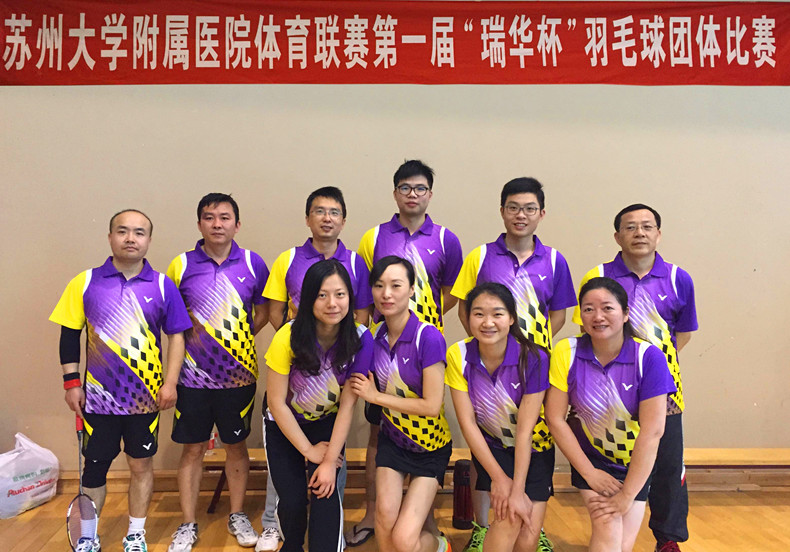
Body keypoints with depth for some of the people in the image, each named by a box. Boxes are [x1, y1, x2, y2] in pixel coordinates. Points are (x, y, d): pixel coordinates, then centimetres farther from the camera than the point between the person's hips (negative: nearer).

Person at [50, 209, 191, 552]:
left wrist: (170, 382, -5)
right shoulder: (85, 283, -2)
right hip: (98, 395, 0)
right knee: (94, 466, 11)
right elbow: (70, 334, 2)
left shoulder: (162, 286, -3)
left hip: (146, 395, 0)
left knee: (141, 464, 11)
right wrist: (71, 382, -2)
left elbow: (176, 335, 1)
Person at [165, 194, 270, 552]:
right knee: (192, 449, 9)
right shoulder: (181, 265, -3)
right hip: (194, 375, 0)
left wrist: (241, 336, -3)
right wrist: (188, 328, -7)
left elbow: (264, 310, 8)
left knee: (236, 445, 14)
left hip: (238, 374, 1)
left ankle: (237, 515, 31)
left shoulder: (253, 264, -1)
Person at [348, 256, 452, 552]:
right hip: (393, 439, 4)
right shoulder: (375, 337, -7)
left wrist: (376, 396, -18)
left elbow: (432, 405, -23)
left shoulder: (428, 337, -24)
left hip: (431, 446, -4)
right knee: (385, 517, -8)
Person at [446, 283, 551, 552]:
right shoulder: (458, 355, -17)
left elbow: (525, 430, -21)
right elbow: (467, 422, -14)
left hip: (533, 449, 0)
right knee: (510, 518, -21)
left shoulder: (533, 358, -23)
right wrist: (498, 477, -16)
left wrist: (518, 490, -21)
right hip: (489, 447, 1)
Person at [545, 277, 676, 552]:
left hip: (635, 463, 0)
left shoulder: (649, 357, -20)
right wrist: (589, 473, -13)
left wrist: (626, 496, -22)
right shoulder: (566, 353, -15)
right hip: (589, 456, 0)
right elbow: (555, 419, -11)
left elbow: (652, 431, -22)